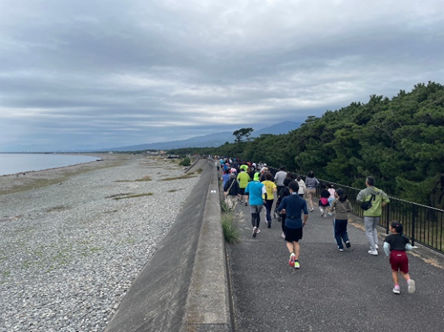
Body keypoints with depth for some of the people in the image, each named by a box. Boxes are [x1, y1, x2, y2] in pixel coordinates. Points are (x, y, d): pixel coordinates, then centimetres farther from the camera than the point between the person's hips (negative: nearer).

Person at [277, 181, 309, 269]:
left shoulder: (286, 199, -9)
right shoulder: (302, 201, -3)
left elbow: (279, 209, -4)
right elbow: (306, 213, -6)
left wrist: (284, 211, 19)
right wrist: (304, 222, 11)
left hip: (289, 223, -2)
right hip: (298, 223, 2)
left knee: (288, 241, 15)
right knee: (296, 242, 16)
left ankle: (292, 253, -14)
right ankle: (296, 261, 11)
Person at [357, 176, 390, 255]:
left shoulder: (364, 191, -6)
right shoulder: (379, 191, 6)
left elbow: (358, 200, -15)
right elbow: (387, 200, 3)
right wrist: (380, 207, 12)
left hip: (368, 214, -5)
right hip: (378, 214, 5)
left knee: (369, 231, 5)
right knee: (373, 228, 28)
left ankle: (373, 250, 3)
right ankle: (375, 244, 17)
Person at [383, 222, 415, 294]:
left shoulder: (389, 237, 5)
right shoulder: (404, 238, 15)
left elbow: (385, 247, -9)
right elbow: (410, 247, 11)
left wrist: (388, 255, 5)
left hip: (394, 255, -2)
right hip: (403, 255, 2)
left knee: (394, 271, 18)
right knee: (404, 272, 15)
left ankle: (396, 286, 11)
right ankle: (409, 280, -14)